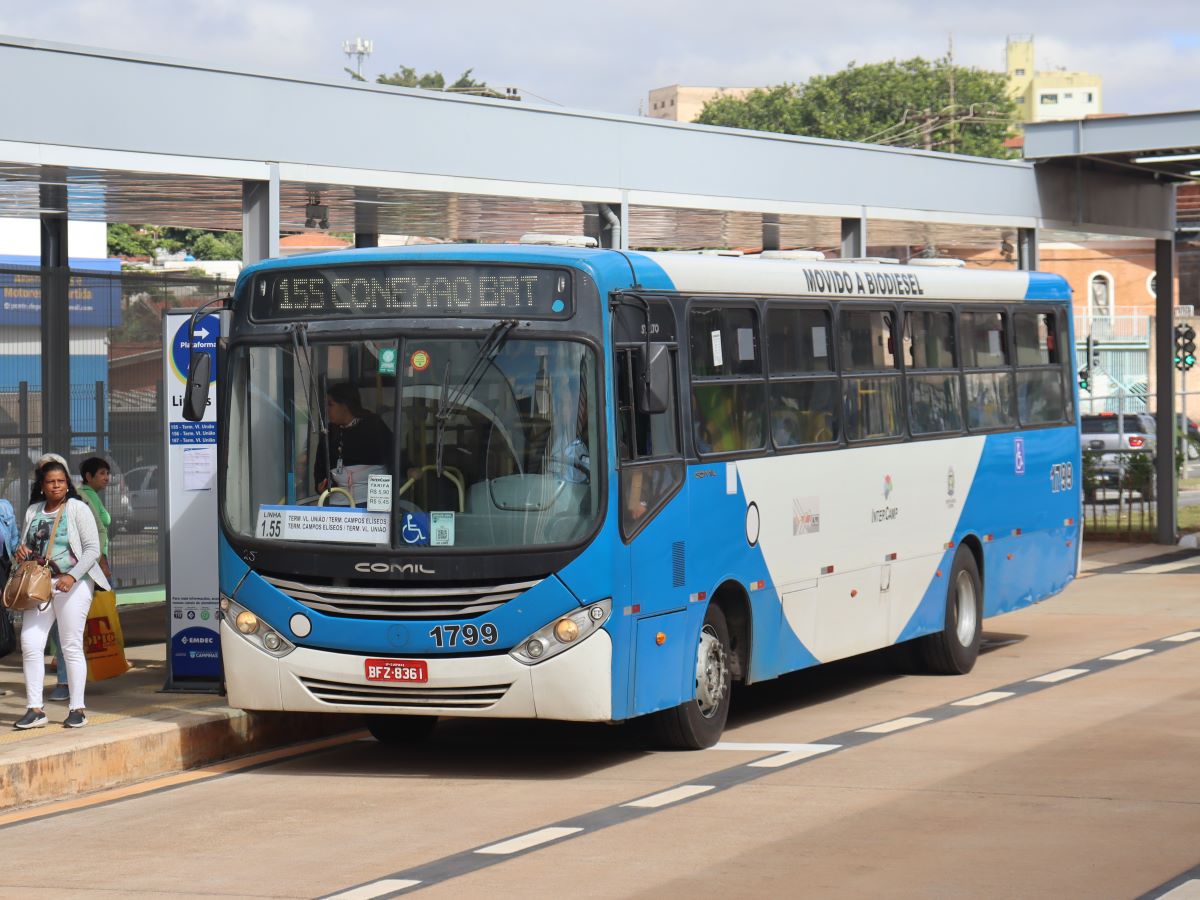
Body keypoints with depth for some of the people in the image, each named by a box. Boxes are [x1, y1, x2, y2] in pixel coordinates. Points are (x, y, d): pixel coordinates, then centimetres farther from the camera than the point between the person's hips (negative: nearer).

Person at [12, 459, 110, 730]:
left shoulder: (78, 509, -3)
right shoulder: (32, 512, 13)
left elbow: (93, 549, -7)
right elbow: (26, 546, 24)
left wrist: (72, 576, -20)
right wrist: (21, 552, -2)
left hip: (72, 585, -5)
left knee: (72, 647, -2)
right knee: (30, 644, -4)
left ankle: (77, 709, 6)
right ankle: (34, 709, 0)